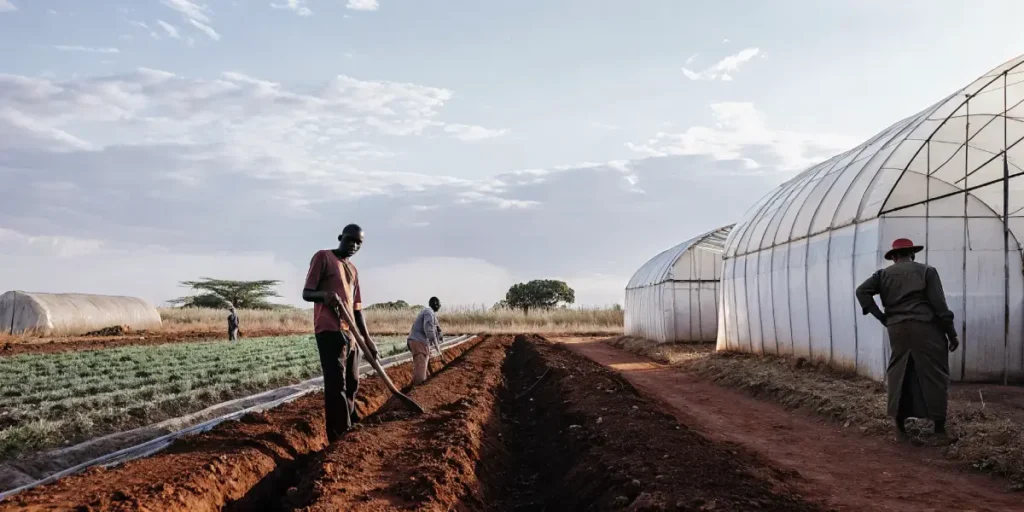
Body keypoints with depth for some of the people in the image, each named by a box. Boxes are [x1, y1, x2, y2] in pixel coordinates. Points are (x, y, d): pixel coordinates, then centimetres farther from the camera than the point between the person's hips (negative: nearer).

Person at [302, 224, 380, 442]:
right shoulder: (323, 257, -1)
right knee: (337, 385, -12)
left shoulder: (353, 270, 20)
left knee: (351, 384, 12)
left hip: (349, 333, 8)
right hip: (329, 331, -8)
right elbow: (306, 293, -6)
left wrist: (367, 339, 17)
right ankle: (340, 438, -13)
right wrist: (325, 294, -28)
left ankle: (351, 430, 22)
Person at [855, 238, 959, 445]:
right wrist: (951, 334, 2)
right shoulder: (926, 271, 3)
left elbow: (862, 291, -2)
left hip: (897, 330, 3)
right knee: (934, 378, 3)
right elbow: (939, 304, -2)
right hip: (925, 328, -3)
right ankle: (940, 431, 4)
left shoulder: (884, 273, 10)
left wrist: (881, 317, 1)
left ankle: (900, 428, 13)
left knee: (899, 377, 10)